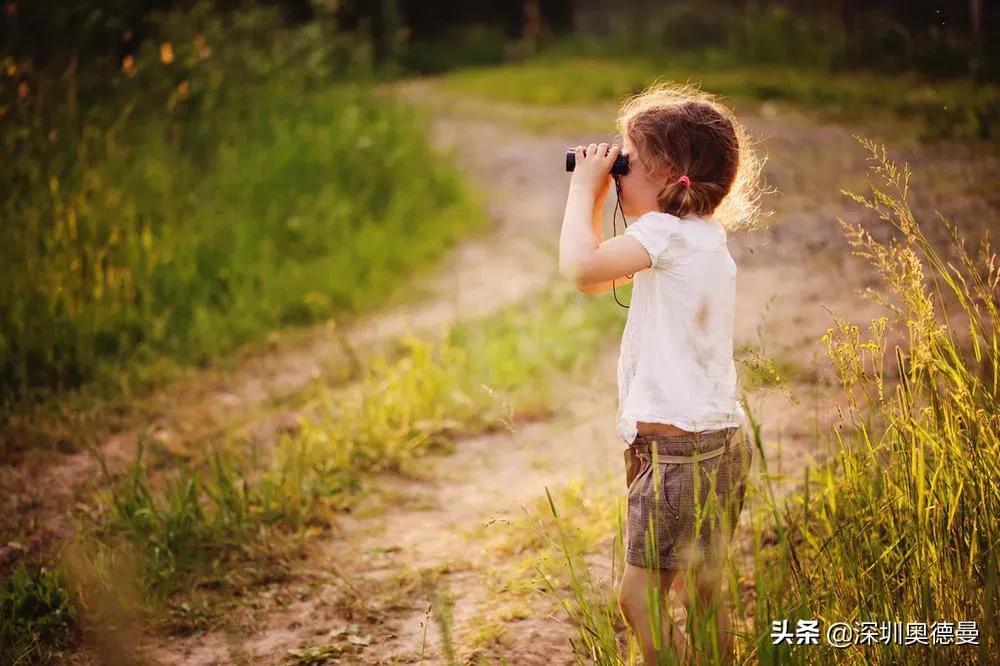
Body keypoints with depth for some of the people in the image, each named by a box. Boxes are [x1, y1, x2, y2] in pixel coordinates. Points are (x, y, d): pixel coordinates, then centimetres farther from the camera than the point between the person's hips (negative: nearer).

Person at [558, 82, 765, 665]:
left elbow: (581, 266, -26)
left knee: (641, 597, -4)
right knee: (703, 600, 17)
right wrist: (597, 194, 13)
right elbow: (597, 278, 22)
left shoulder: (669, 232, -15)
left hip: (680, 446, -10)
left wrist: (583, 187, -10)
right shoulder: (702, 234, 14)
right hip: (719, 437, 10)